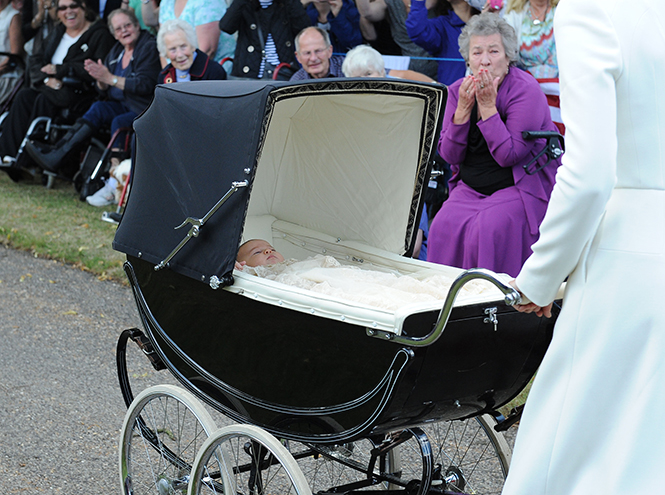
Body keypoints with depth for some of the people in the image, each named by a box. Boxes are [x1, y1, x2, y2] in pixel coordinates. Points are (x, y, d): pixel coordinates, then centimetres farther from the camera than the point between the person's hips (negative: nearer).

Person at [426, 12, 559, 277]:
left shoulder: (526, 90, -13)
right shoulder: (458, 91, 4)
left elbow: (509, 156, -21)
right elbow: (449, 155, -1)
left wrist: (488, 106, -22)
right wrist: (463, 108, -13)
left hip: (519, 188, -5)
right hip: (470, 189, 5)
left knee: (491, 228, -29)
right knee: (446, 225, -21)